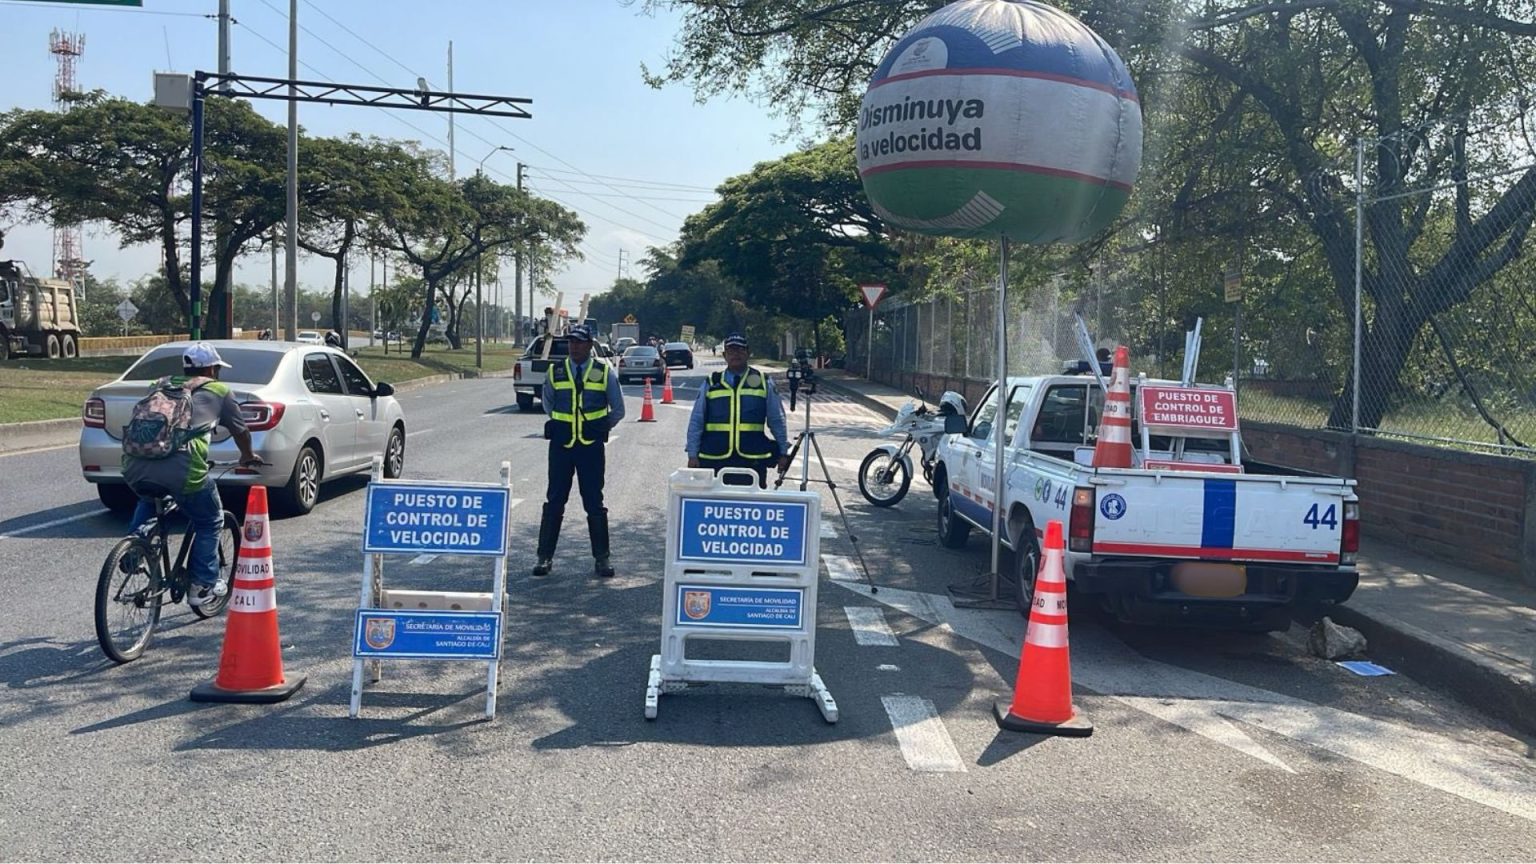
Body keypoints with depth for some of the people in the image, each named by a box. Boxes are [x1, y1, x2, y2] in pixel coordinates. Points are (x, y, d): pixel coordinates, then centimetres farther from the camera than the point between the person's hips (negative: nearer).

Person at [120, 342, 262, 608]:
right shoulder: (219, 391, 18)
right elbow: (240, 431, 29)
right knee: (209, 522, 18)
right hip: (181, 468, -5)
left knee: (148, 501, 39)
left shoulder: (160, 384, 29)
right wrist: (248, 456, 50)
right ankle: (204, 585, 20)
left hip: (134, 465, 5)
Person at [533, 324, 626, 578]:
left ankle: (602, 558, 11)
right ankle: (545, 556, 10)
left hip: (591, 445, -1)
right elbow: (548, 402, 21)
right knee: (554, 501, 4)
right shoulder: (555, 371, 3)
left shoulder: (604, 373, -1)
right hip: (561, 445, 1)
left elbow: (618, 410, 9)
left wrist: (601, 427, 7)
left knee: (594, 503, 4)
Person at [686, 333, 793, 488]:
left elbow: (776, 420, 12)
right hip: (714, 460, 0)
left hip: (753, 459, 0)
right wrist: (692, 455, 4)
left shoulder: (763, 382, 8)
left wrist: (783, 452, 10)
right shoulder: (711, 383, 8)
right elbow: (696, 421, 9)